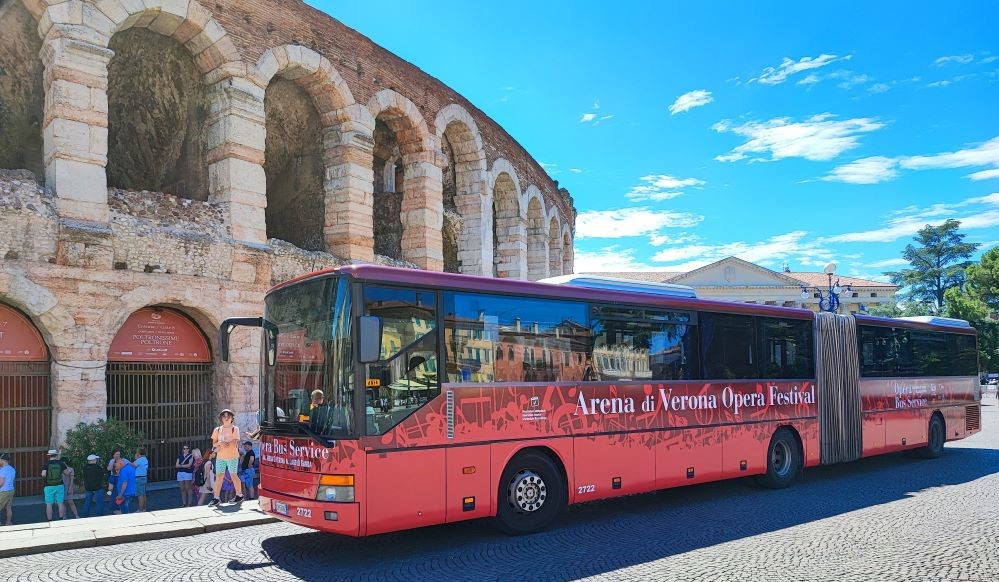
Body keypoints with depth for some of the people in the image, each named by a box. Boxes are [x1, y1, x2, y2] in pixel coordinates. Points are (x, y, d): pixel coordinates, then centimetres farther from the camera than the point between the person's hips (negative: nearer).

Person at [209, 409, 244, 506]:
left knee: (233, 475, 2)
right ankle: (216, 498, -3)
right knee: (218, 476, -3)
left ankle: (239, 495, 15)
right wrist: (220, 443, -14)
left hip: (232, 456, -3)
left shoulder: (235, 429, 0)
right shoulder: (217, 430, 12)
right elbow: (214, 443, 8)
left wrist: (220, 446, -11)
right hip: (220, 457, 3)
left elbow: (234, 443, -9)